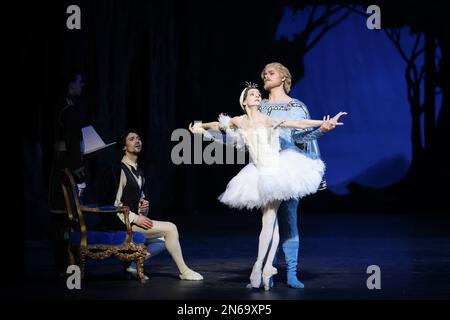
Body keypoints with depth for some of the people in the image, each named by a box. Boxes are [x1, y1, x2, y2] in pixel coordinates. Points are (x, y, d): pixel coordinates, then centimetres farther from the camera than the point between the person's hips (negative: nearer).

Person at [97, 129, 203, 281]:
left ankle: (134, 265, 1)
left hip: (134, 220, 9)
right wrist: (135, 218, -20)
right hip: (122, 223, -9)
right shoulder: (119, 170, -10)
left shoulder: (138, 172, 17)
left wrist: (144, 205, 8)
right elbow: (115, 204, -15)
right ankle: (184, 271, -5)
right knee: (170, 228, -14)